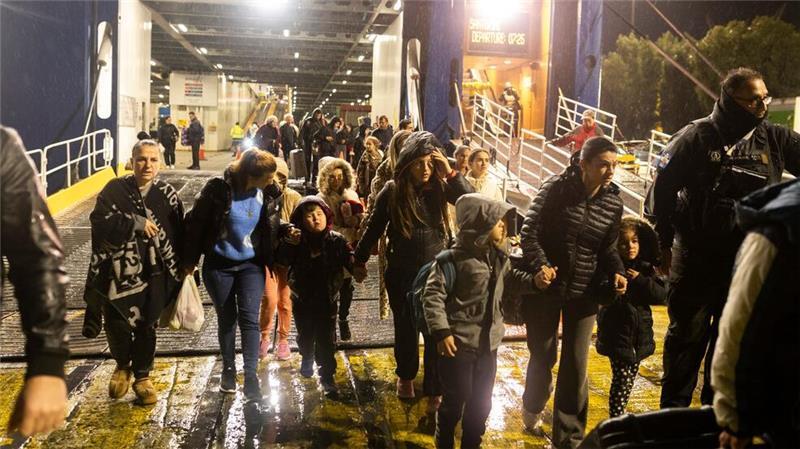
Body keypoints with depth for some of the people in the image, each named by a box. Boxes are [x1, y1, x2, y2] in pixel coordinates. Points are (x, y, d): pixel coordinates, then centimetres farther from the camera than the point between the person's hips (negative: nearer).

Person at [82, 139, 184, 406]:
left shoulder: (167, 195, -1)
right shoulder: (115, 189, -2)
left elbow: (177, 235, -1)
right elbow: (99, 221, -13)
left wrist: (178, 270, -3)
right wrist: (135, 223, -22)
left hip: (153, 273, 1)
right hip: (118, 270, 0)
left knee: (146, 327, 8)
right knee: (116, 324, -3)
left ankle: (142, 377, 28)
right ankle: (122, 365, 29)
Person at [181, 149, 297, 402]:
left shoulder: (269, 194, -8)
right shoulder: (219, 190, -19)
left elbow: (272, 227, 9)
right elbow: (196, 222, -10)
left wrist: (287, 231, -13)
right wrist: (190, 260, -6)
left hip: (251, 264, 2)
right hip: (219, 265, -1)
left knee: (249, 317, -8)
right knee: (226, 318, 10)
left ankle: (251, 376, -5)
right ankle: (228, 369, 29)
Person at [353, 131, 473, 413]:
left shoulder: (441, 187, -8)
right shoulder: (392, 191, -8)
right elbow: (374, 228, 3)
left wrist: (451, 173, -26)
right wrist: (360, 261, 10)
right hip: (402, 274, 1)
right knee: (406, 329, 17)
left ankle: (435, 392, 17)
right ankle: (405, 375, 42)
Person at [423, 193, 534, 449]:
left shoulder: (499, 255, 4)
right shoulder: (454, 259, -19)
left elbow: (510, 279, 23)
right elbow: (432, 296, -19)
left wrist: (534, 281, 6)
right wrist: (441, 331, -24)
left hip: (488, 343, 7)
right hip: (459, 344, -7)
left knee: (481, 401, 19)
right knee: (454, 401, 7)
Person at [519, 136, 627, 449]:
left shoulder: (613, 203, -2)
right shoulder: (556, 188, -14)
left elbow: (608, 248, 8)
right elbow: (530, 231, -13)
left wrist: (617, 272, -12)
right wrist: (539, 265, -28)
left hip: (583, 293, 3)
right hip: (546, 287, -2)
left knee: (576, 367, 3)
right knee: (543, 356, 14)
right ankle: (532, 409, 43)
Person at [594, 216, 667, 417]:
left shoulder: (646, 269, 3)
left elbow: (660, 295, -5)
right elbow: (599, 295, -20)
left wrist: (640, 280, -17)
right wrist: (612, 289, -39)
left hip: (640, 334, 6)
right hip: (617, 334, -6)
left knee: (630, 379, 17)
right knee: (622, 380, -7)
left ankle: (620, 413, 32)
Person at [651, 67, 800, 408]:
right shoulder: (696, 137, -9)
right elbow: (664, 188, -5)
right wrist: (665, 242, -3)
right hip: (696, 259, -3)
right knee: (687, 335, 8)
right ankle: (673, 409, 21)